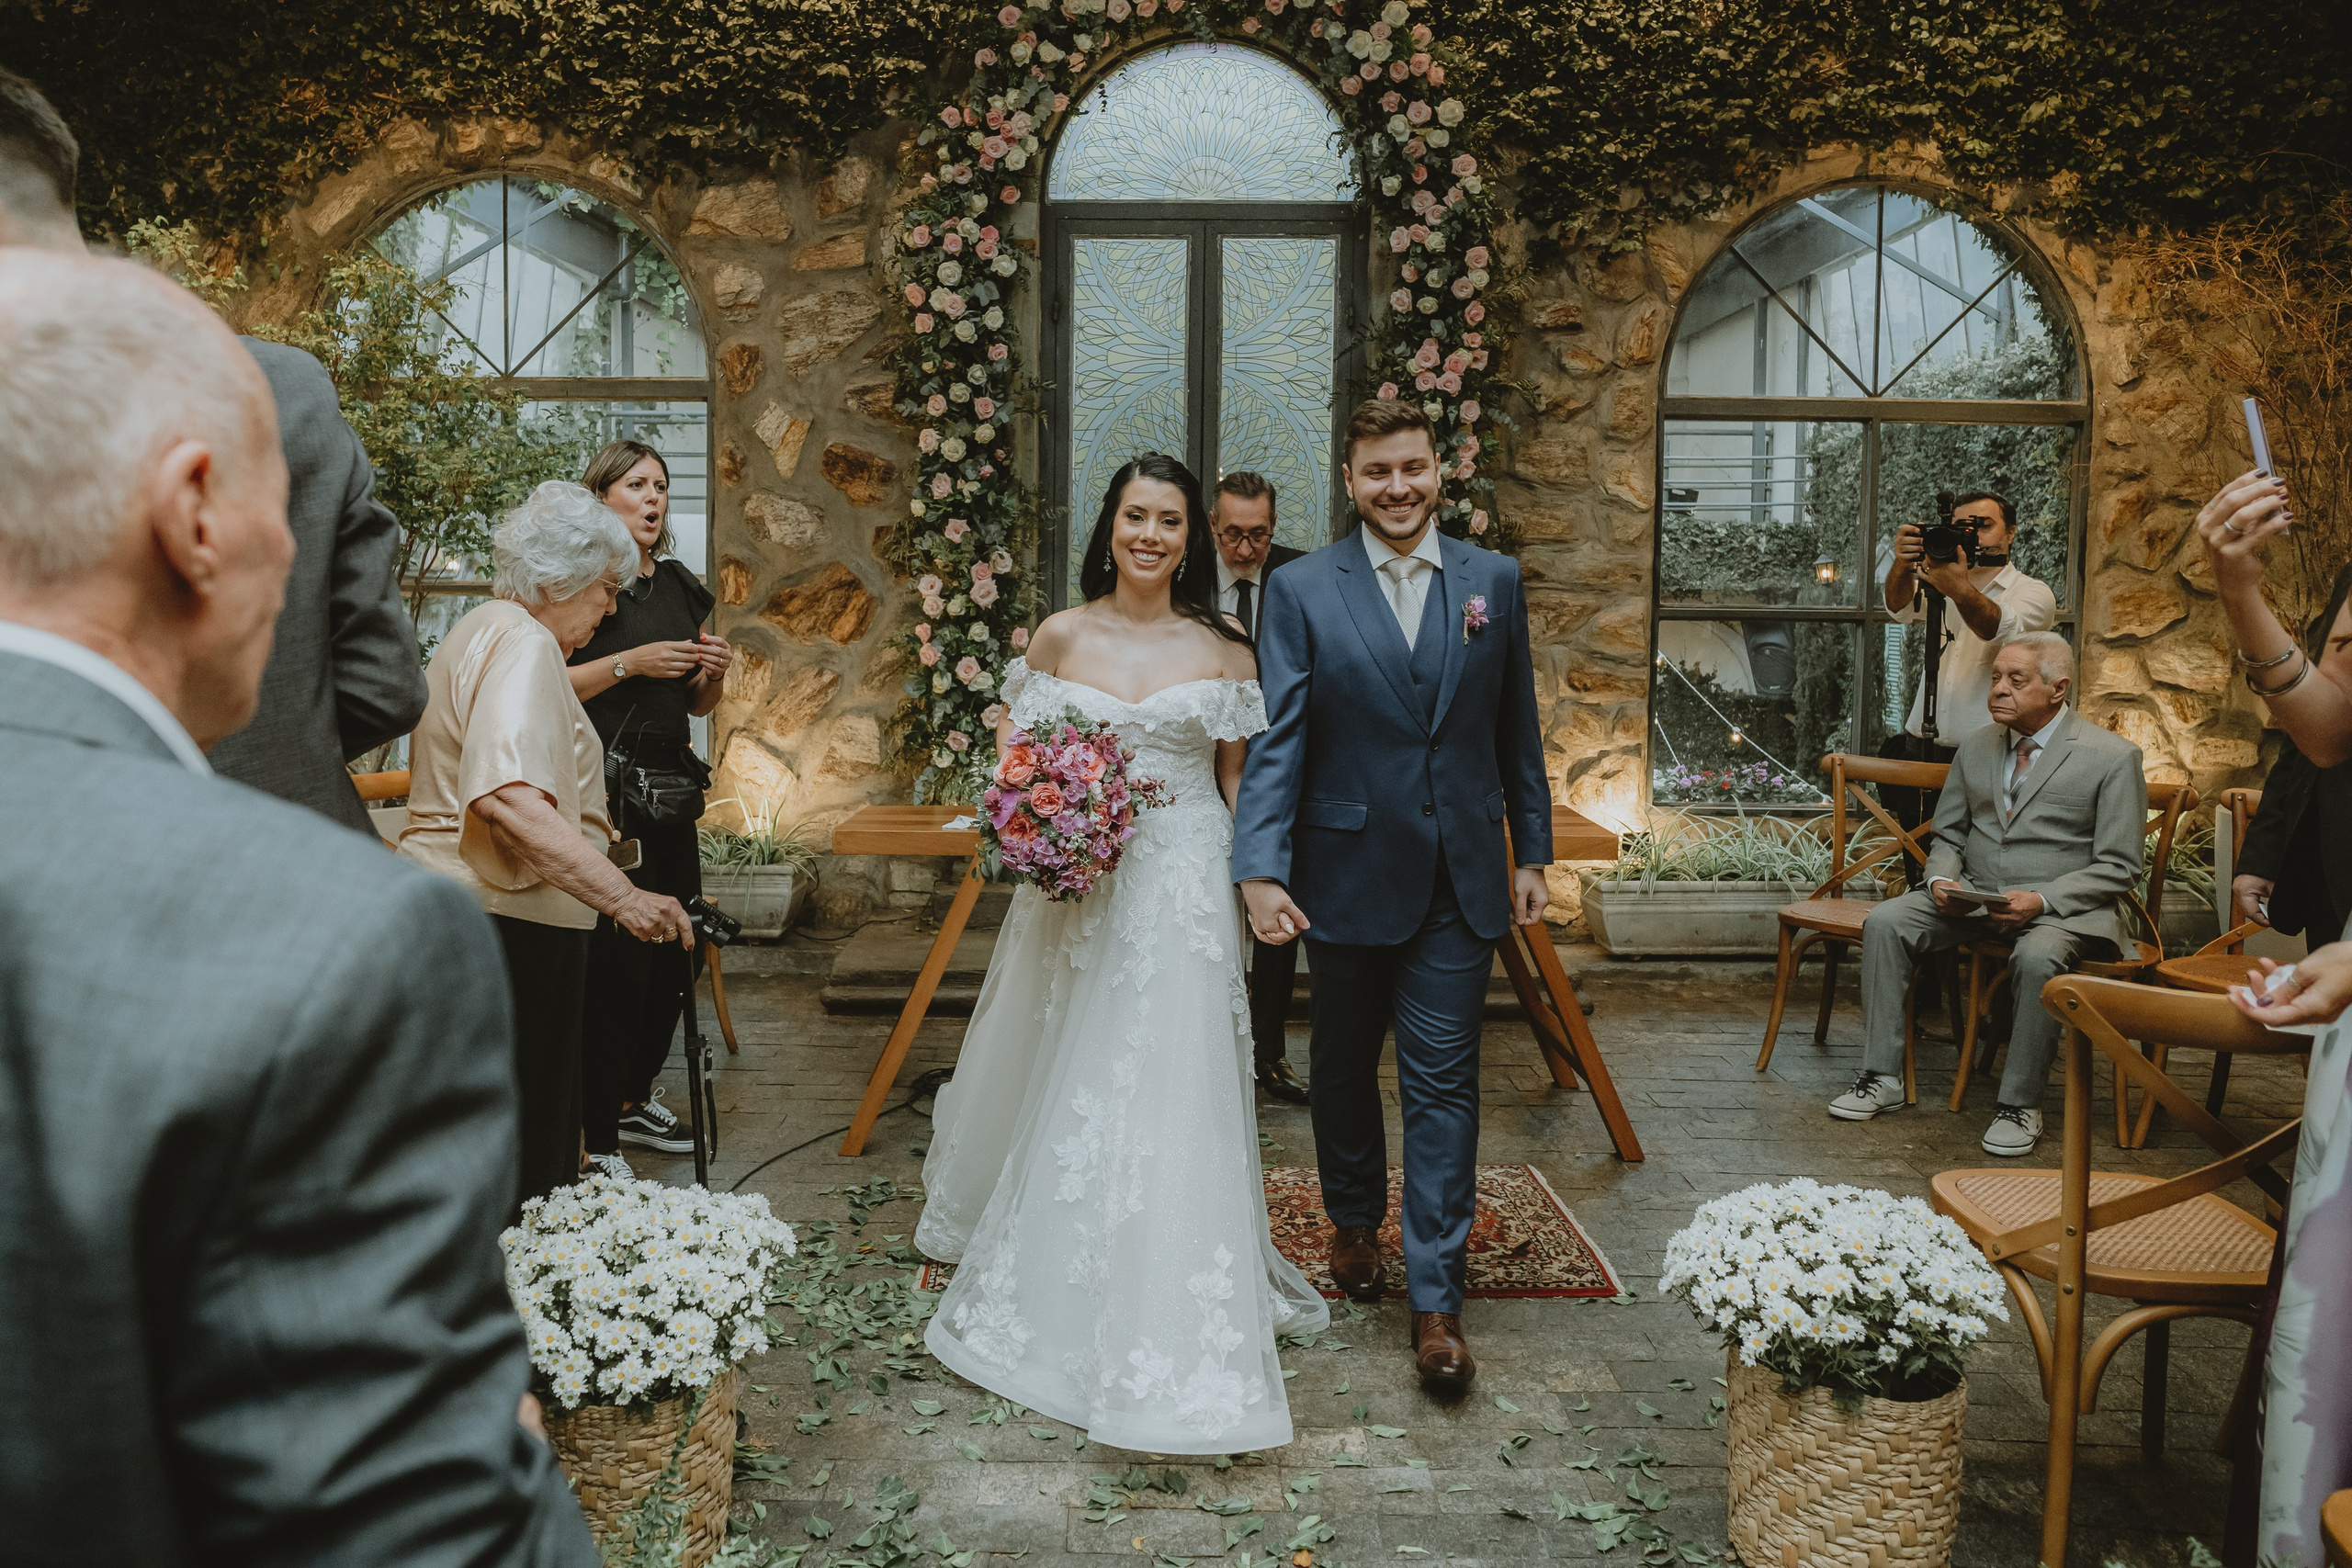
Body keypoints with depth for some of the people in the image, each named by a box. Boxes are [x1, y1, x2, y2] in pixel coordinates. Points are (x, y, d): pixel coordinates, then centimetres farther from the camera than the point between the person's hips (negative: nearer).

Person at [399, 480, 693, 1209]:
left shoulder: (478, 632, 20)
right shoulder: (522, 643, -15)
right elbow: (507, 797, -31)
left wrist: (574, 818, 42)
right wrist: (621, 894, -35)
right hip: (501, 929, -11)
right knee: (515, 1169, -5)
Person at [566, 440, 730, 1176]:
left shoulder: (681, 588, 15)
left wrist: (713, 672, 2)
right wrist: (629, 663, -18)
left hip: (669, 790, 7)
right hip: (602, 792, -7)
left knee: (677, 951, 11)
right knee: (616, 958, -7)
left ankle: (633, 1096, 31)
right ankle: (594, 1136, 5)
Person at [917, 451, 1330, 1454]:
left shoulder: (1222, 649, 3)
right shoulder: (1060, 637, 4)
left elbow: (1240, 778, 7)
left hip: (1183, 891, -1)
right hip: (1076, 888, 1)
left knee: (1171, 1100, -4)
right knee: (1061, 1092, 11)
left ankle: (1172, 1341, 9)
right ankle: (1048, 1292, 35)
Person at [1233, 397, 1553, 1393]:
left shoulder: (1495, 581, 4)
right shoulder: (1302, 590, -4)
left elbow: (1518, 730, 9)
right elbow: (1276, 739, -9)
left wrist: (1532, 851, 9)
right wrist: (1260, 870, -19)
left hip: (1461, 880, 1)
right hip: (1348, 875, 0)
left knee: (1443, 1081, 1)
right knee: (1344, 1065, 17)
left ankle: (1435, 1299, 9)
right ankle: (1354, 1220, 41)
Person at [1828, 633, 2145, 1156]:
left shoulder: (2112, 757, -5)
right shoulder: (1975, 747, 11)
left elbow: (2118, 867, -7)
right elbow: (1947, 833, 18)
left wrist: (2041, 900, -22)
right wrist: (1942, 879, -5)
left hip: (2059, 908, -5)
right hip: (1969, 896, 5)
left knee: (2037, 957, -37)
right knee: (1884, 922, -18)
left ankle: (2019, 1104, -20)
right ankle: (1882, 1078, -12)